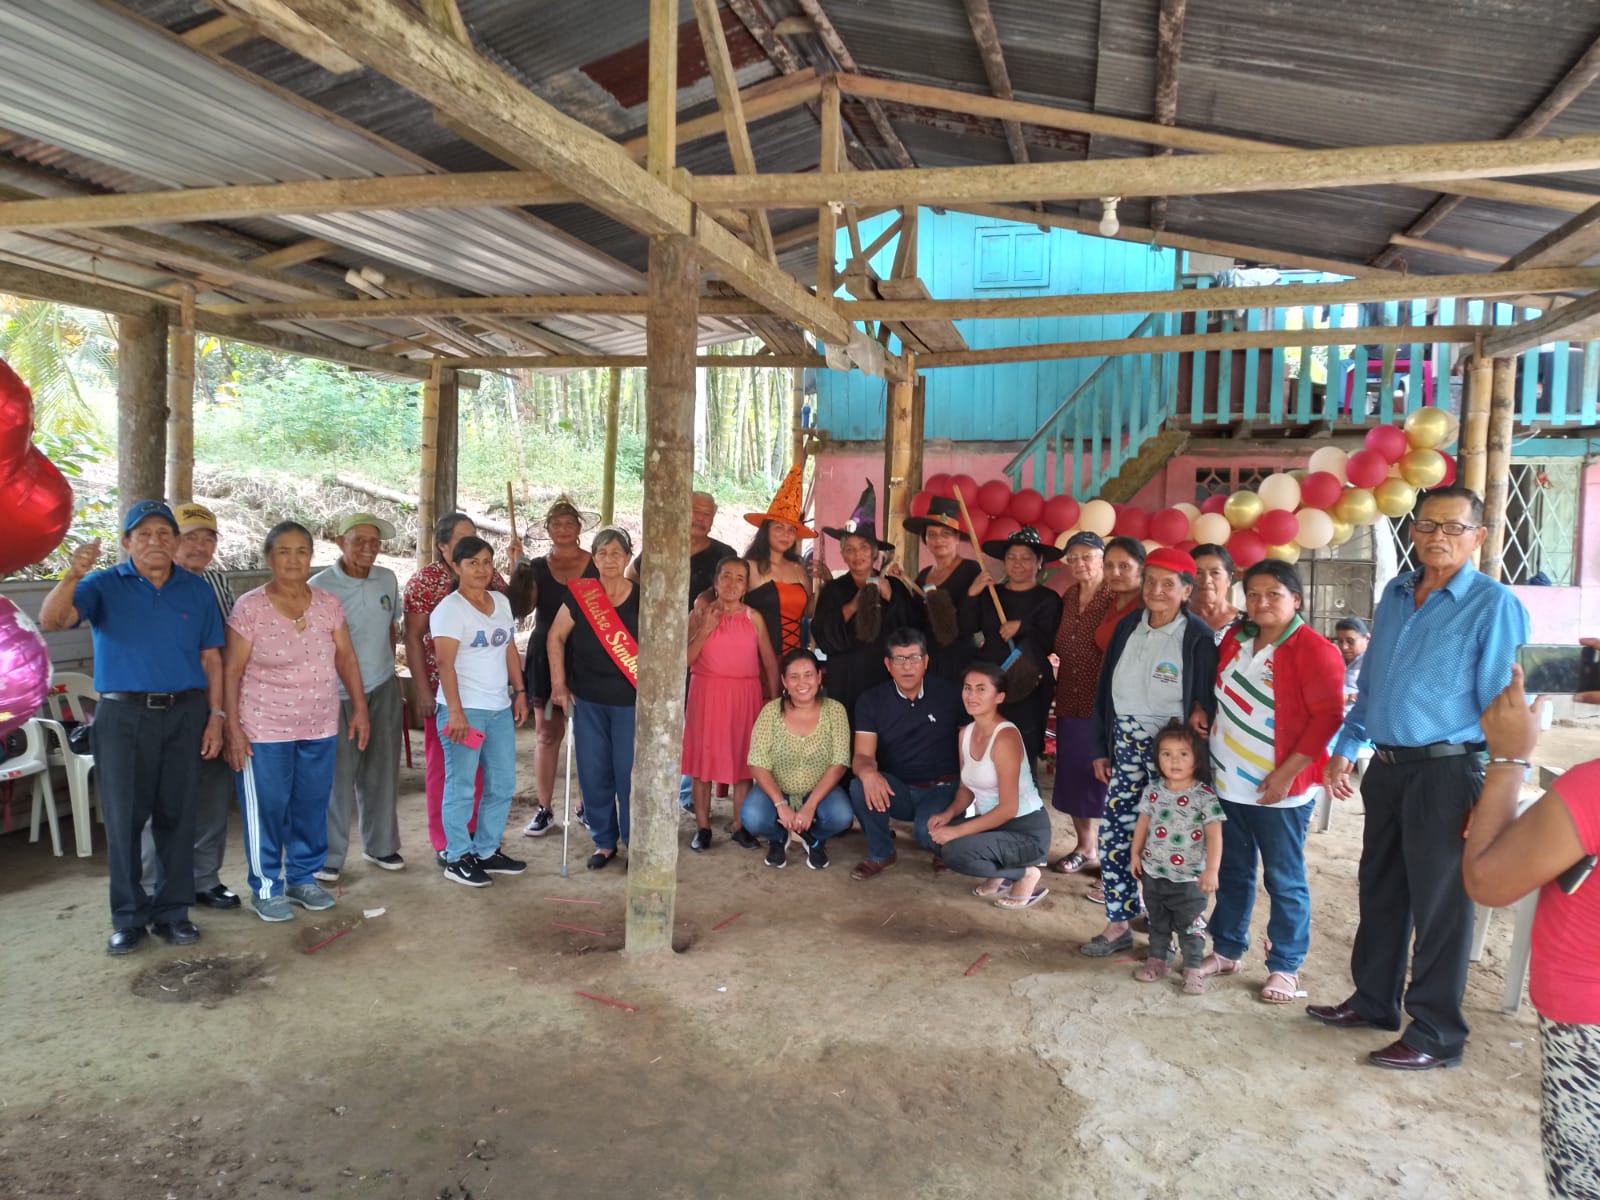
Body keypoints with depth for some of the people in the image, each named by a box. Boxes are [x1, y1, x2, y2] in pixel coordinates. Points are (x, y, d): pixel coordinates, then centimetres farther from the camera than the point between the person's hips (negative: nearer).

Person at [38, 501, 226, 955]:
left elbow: (211, 659, 8)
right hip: (123, 716, -1)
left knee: (176, 815, 6)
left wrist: (215, 716, 2)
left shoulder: (197, 591, 7)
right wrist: (72, 576, -32)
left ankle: (172, 911, 17)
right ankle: (129, 917, 14)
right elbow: (51, 621, -15)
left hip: (184, 715, 2)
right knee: (123, 817, 2)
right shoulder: (104, 586, 1)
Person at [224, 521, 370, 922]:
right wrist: (233, 727, -12)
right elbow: (231, 672, -9)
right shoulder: (249, 607, -9)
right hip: (265, 729, -4)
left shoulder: (327, 603, 4)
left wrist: (359, 707, 5)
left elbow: (346, 658, 9)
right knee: (267, 810, 3)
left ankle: (303, 878, 28)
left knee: (312, 807, 12)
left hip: (320, 727, 4)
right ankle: (266, 888, 18)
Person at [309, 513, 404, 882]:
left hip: (383, 690, 4)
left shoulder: (388, 579, 3)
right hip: (339, 694, -4)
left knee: (382, 771, 11)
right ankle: (329, 856, 15)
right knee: (337, 775, 1)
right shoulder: (320, 586, -11)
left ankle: (380, 845, 26)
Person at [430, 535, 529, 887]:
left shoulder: (501, 602, 11)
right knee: (461, 787, 1)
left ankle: (487, 851, 26)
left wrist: (519, 692, 12)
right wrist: (455, 712, -21)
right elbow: (445, 663, -16)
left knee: (502, 785, 12)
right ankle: (457, 858, 13)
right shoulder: (449, 608, -10)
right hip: (465, 709, -7)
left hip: (500, 708, 7)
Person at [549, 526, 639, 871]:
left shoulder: (643, 599, -6)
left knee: (629, 771, 0)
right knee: (593, 772, 9)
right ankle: (604, 841, 24)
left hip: (630, 701, -2)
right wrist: (559, 684, 3)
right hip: (587, 701, 2)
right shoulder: (579, 597, -3)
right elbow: (556, 636, 7)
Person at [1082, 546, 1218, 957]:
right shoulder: (1128, 626, 6)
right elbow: (1106, 688, 9)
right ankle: (1118, 924, 17)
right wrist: (1102, 747, 9)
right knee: (1115, 833, 4)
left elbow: (1211, 697, -5)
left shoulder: (1198, 637, -9)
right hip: (1126, 743, 5)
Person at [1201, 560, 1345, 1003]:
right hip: (1228, 784, 6)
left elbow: (1328, 717, -16)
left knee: (1284, 881, 6)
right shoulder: (1234, 641, 9)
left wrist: (1287, 772, -19)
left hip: (1279, 790, -6)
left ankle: (1285, 967, 19)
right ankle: (1226, 950, 30)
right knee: (1232, 873, 17)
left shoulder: (1314, 650, -12)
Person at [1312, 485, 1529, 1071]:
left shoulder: (1494, 605, -11)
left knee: (1439, 904, 5)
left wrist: (1493, 796, -16)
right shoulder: (1395, 594, 9)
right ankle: (1373, 1001, 35)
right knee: (1379, 890, 18)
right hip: (1387, 768, 7)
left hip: (1446, 773, -7)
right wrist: (1343, 749, 16)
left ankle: (1436, 1034, 20)